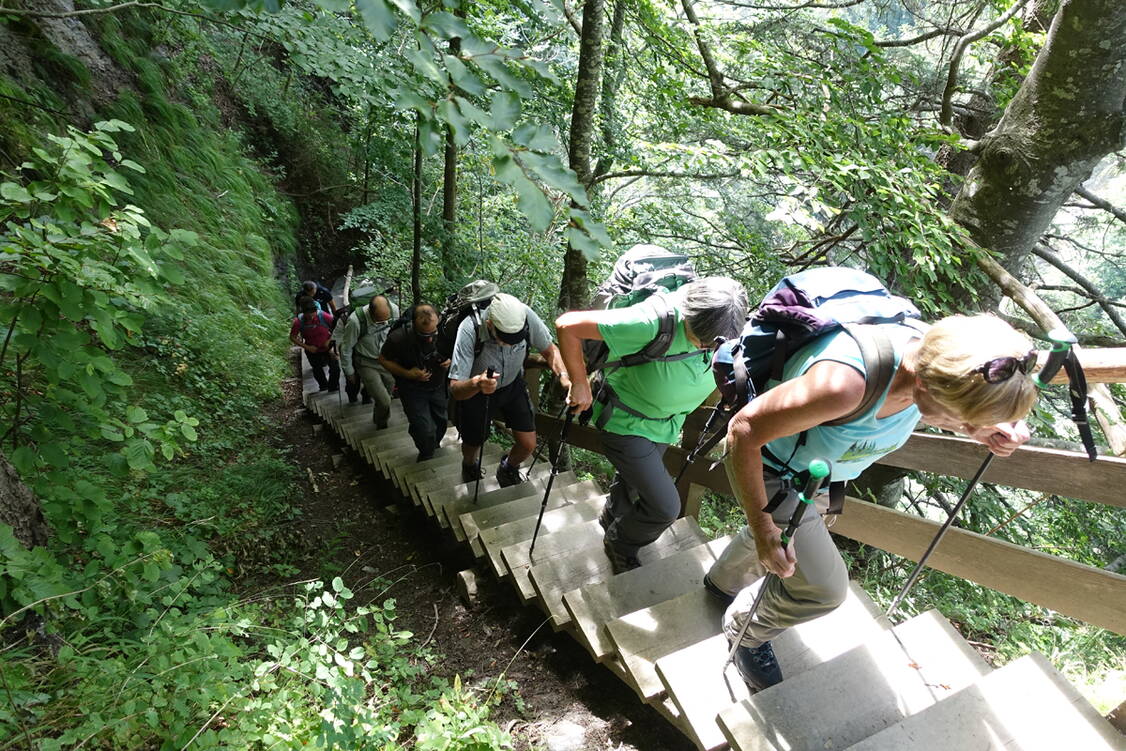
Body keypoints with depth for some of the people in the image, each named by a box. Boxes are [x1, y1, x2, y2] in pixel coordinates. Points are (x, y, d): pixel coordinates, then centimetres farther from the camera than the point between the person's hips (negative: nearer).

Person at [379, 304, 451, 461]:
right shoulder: (398, 338, -29)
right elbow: (384, 359, -10)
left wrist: (451, 360, -21)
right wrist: (408, 374, -23)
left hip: (438, 387, 3)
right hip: (413, 388, -3)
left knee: (441, 422, 18)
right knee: (425, 430, -9)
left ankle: (434, 445, 52)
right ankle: (426, 457, 25)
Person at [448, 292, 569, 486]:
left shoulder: (526, 316, -32)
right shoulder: (469, 330, -39)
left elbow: (550, 350, -12)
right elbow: (455, 389, -37)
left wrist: (563, 376, -30)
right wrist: (476, 384, -59)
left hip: (513, 385, 2)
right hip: (475, 391, -2)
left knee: (528, 445, 0)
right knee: (473, 443, 17)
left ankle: (507, 470, 37)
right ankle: (469, 467, 56)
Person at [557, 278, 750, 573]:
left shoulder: (724, 330, -20)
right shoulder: (653, 321, -39)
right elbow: (568, 325, -35)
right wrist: (580, 384, -24)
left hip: (664, 424, 6)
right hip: (627, 424, -6)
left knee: (634, 481, 30)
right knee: (665, 508, -7)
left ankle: (612, 517, 64)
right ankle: (620, 544, 26)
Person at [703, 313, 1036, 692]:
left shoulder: (934, 357, -23)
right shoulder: (844, 383, -46)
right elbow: (744, 430, -36)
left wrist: (985, 428, -18)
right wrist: (762, 524, -29)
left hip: (815, 466, 7)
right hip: (768, 465, -7)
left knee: (782, 534, 31)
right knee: (822, 588, -4)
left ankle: (724, 581, 63)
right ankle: (746, 631, 28)